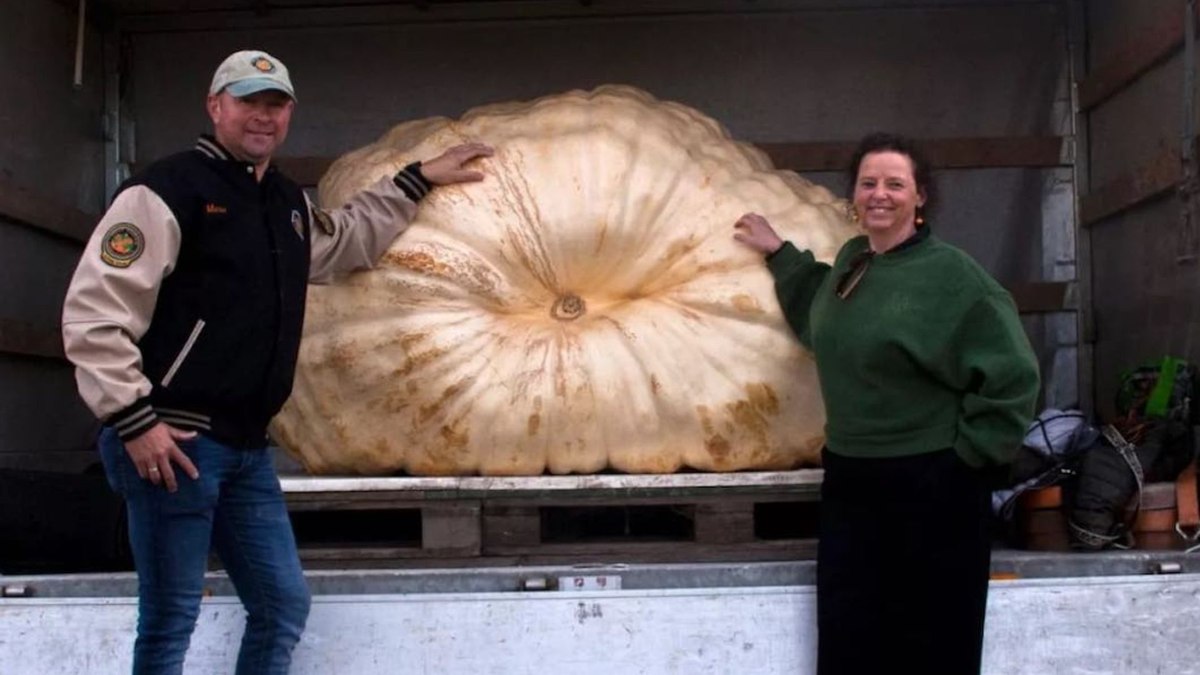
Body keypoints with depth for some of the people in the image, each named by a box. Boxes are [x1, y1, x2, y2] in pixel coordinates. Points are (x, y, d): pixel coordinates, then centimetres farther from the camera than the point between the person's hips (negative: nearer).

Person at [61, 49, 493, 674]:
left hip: (247, 447, 8)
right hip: (174, 441, -8)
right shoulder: (168, 190, -11)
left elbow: (349, 237, 38)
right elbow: (92, 312, -16)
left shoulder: (289, 204, 15)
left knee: (283, 605, 10)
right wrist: (133, 420, -19)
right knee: (170, 621, -3)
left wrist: (418, 179, 35)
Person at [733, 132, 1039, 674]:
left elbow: (1011, 375, -14)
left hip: (931, 487, -7)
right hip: (850, 481, 7)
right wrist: (779, 253, 30)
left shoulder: (949, 274, -13)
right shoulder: (851, 260, 9)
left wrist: (971, 453, -11)